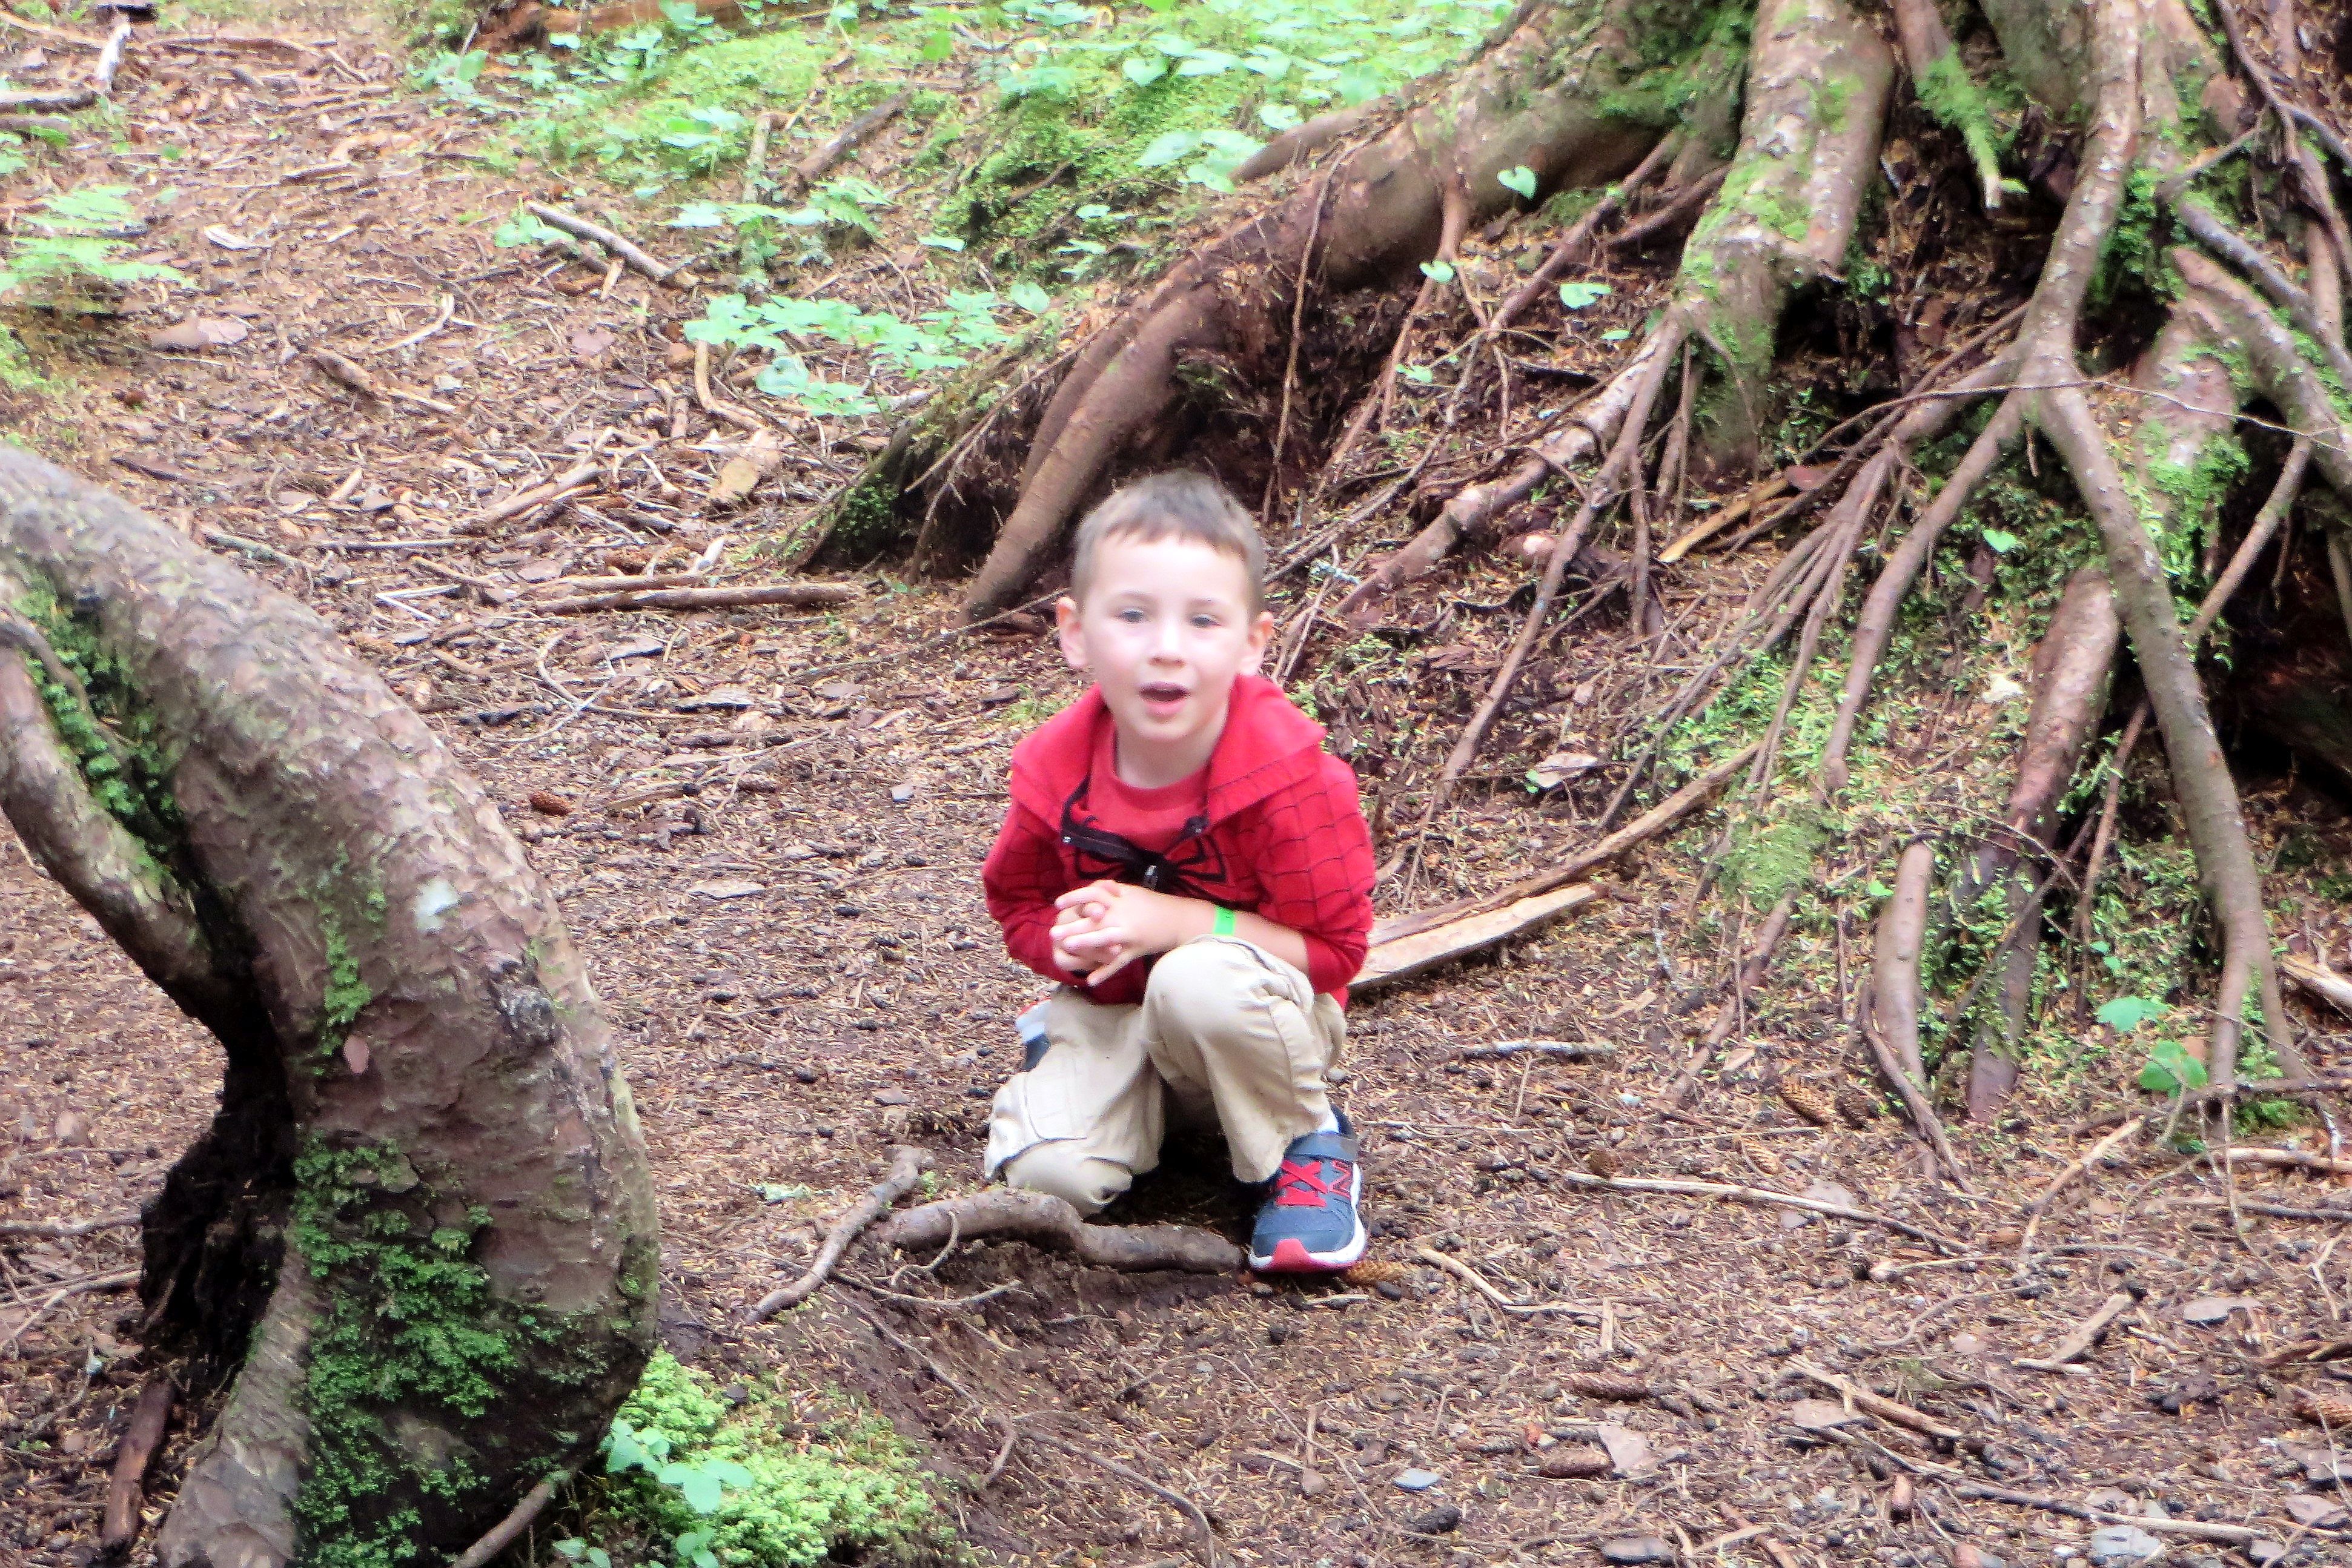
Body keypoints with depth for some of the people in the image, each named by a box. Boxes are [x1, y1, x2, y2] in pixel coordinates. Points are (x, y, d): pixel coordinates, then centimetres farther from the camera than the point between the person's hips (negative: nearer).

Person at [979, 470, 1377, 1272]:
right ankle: (1158, 1107, 12)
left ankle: (1305, 1145, -10)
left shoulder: (1288, 775, -24)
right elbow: (1017, 903, 6)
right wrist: (1068, 942, -19)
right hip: (1111, 1012, 3)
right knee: (1048, 1173, -23)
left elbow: (1334, 949, -19)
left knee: (1203, 982, -39)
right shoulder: (1054, 770, -13)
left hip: (1263, 1017, -3)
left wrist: (1172, 921, -29)